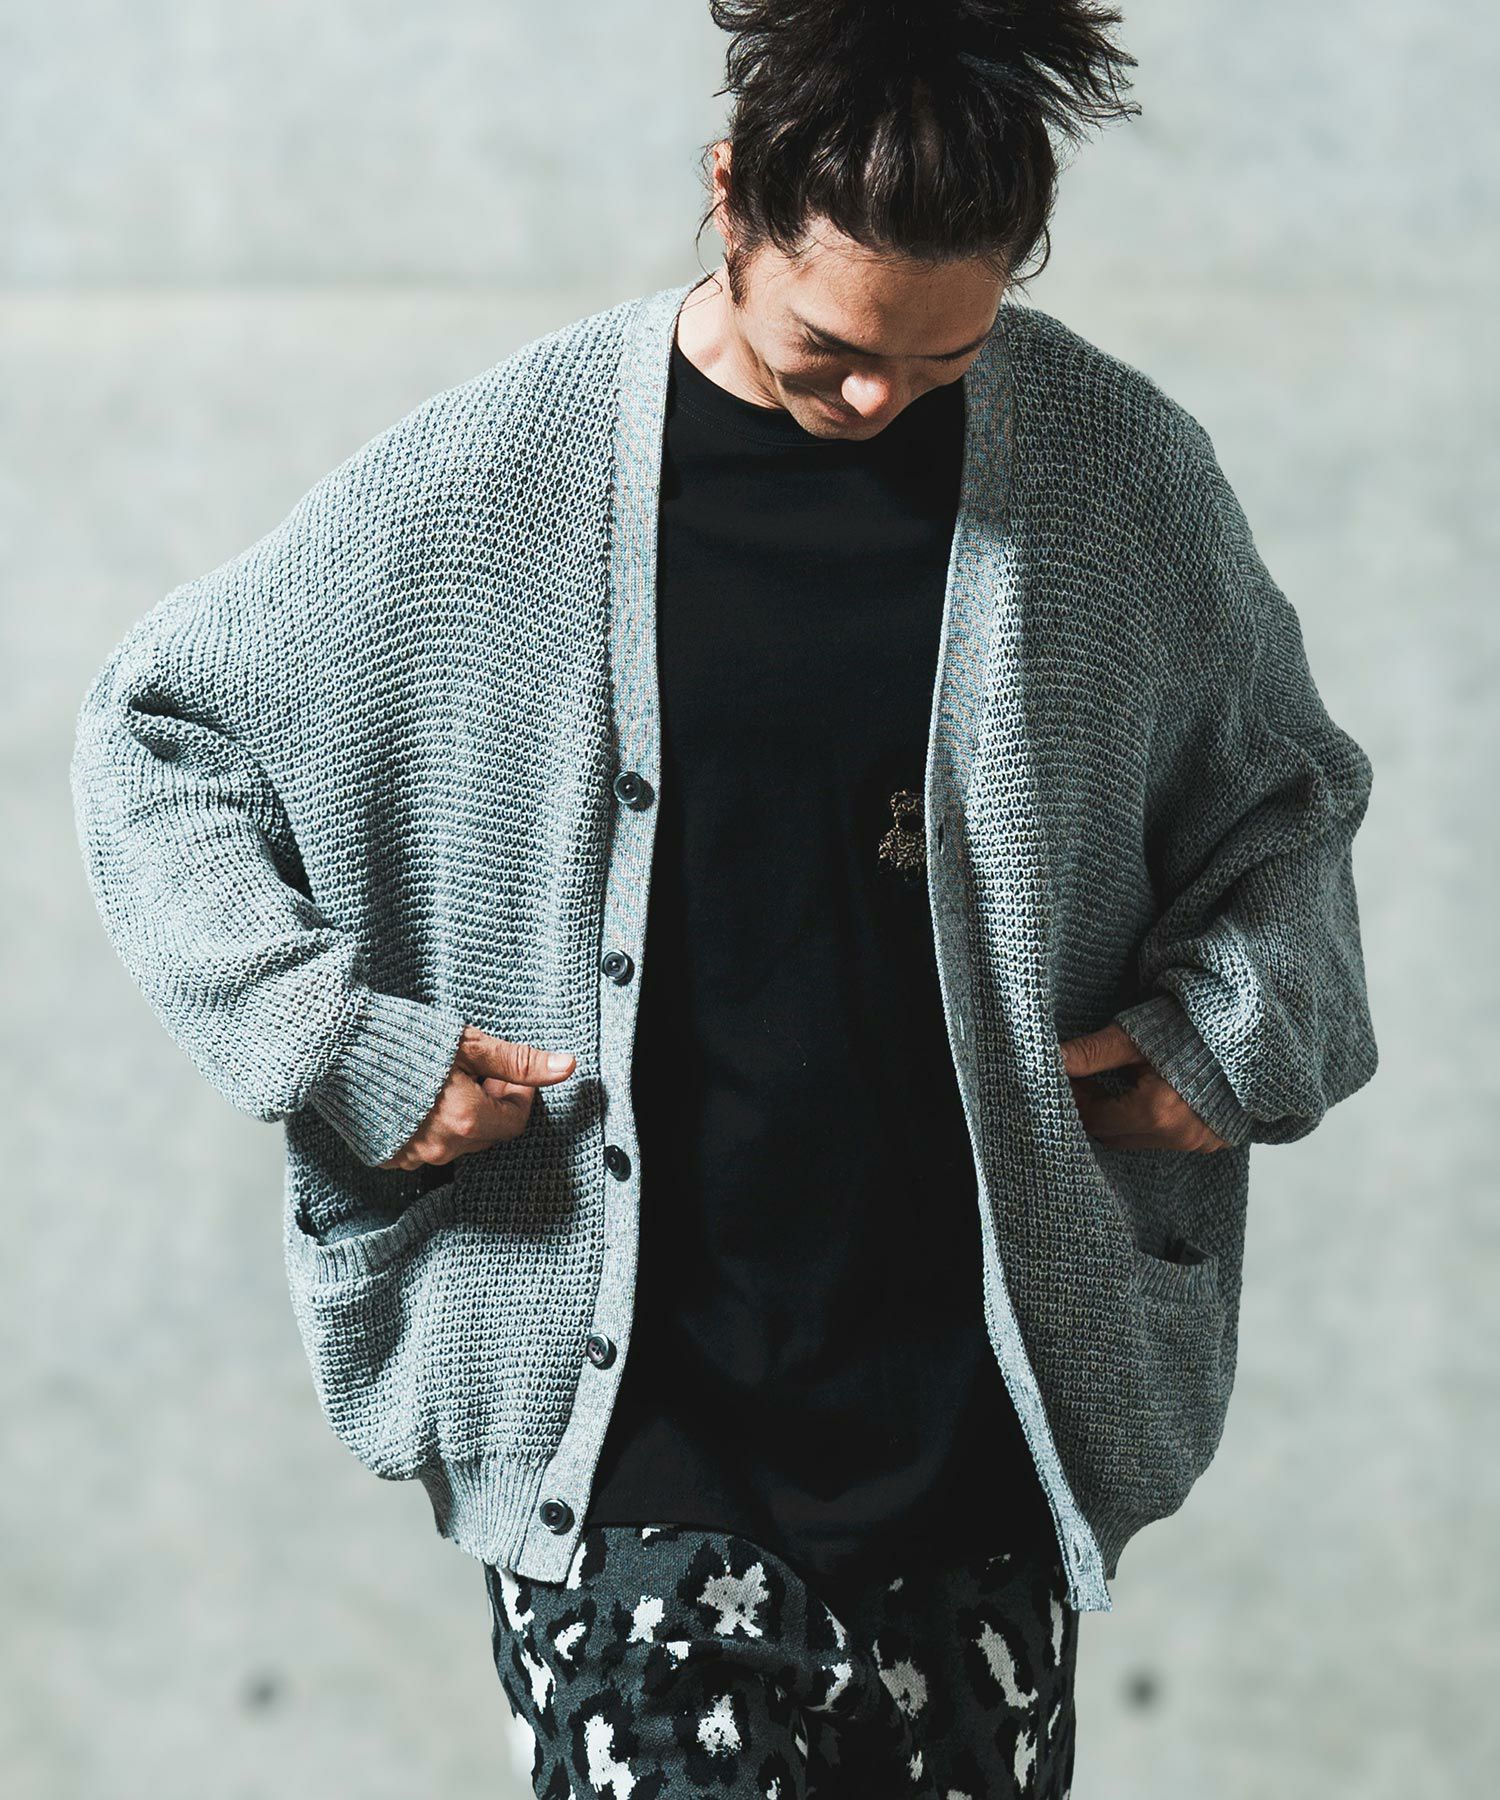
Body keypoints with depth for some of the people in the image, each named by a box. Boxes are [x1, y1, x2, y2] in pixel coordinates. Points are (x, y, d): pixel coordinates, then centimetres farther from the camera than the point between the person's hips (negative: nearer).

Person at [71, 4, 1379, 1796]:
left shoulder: (1115, 471, 0)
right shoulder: (499, 472, -4)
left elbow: (1285, 789, 17)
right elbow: (156, 726, 5)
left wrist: (1237, 1025, -1)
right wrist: (334, 1042, -5)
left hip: (984, 1415, 2)